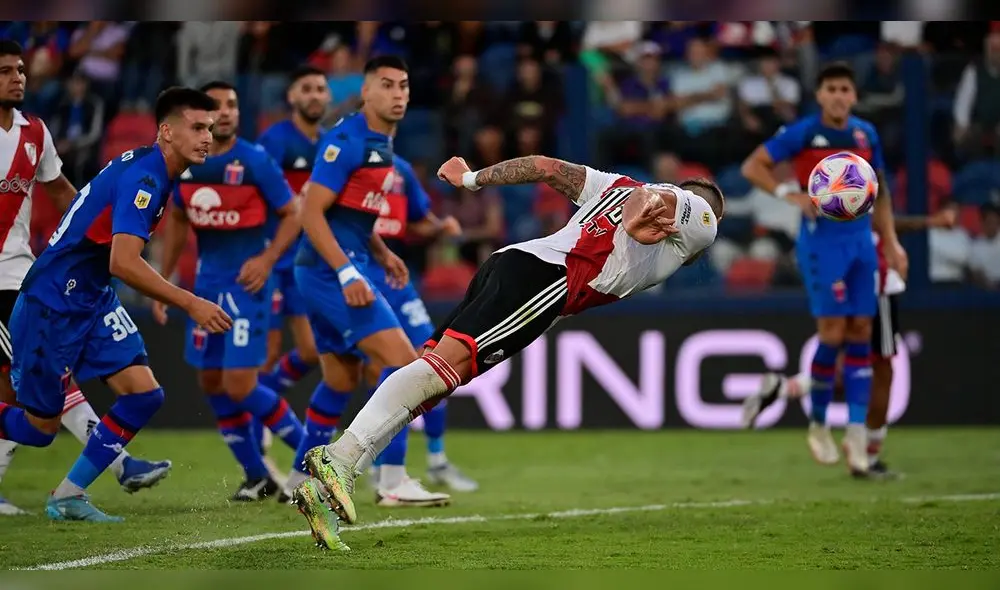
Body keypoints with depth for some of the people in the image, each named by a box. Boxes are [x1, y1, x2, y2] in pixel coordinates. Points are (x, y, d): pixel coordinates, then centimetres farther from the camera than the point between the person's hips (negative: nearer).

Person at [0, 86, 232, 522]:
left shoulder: (158, 174, 7)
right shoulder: (142, 177, -23)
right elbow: (123, 263, -33)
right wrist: (189, 303, -31)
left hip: (94, 300, 9)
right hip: (53, 305, -9)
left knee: (144, 395, -5)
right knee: (40, 426, -1)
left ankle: (68, 497, 3)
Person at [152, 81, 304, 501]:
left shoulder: (256, 161, -10)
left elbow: (292, 215, -4)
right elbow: (177, 220, 19)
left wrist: (268, 259, -18)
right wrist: (162, 279, 16)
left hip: (246, 281, -6)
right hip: (207, 282, 6)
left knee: (239, 385, -12)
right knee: (211, 383, 7)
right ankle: (257, 476, 19)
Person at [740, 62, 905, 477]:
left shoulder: (866, 134, 8)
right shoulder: (803, 133, -6)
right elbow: (753, 167, -4)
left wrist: (891, 241, 13)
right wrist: (792, 195, -18)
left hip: (861, 240, 5)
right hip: (822, 242, -5)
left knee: (860, 333, 1)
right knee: (832, 331, -10)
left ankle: (856, 437, 3)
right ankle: (818, 425, 8)